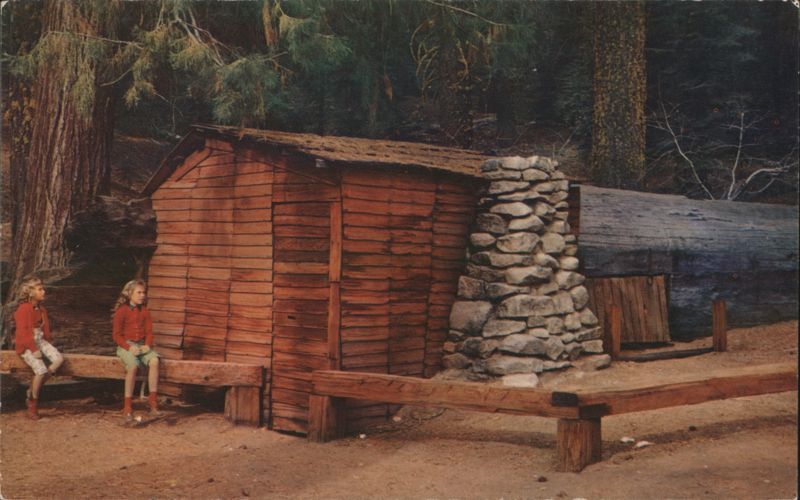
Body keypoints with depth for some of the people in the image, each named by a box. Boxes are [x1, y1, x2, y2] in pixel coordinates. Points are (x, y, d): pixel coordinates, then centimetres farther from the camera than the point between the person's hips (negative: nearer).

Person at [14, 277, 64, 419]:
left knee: (59, 359, -16)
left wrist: (47, 341, 6)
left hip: (40, 341, 7)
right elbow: (22, 332, -17)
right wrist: (34, 350, -22)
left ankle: (32, 390, -6)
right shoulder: (23, 309, -11)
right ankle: (32, 404, -7)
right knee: (41, 370, -24)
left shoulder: (41, 309, 14)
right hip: (26, 345, -7)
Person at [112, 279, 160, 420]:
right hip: (126, 345, -4)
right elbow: (116, 334, -4)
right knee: (133, 365, -34)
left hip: (142, 345, 4)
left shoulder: (144, 311, 11)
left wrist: (148, 345, -11)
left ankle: (153, 401, -22)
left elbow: (149, 331, 10)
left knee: (154, 361, -28)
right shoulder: (122, 311, -3)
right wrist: (129, 347, -17)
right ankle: (128, 406, -24)